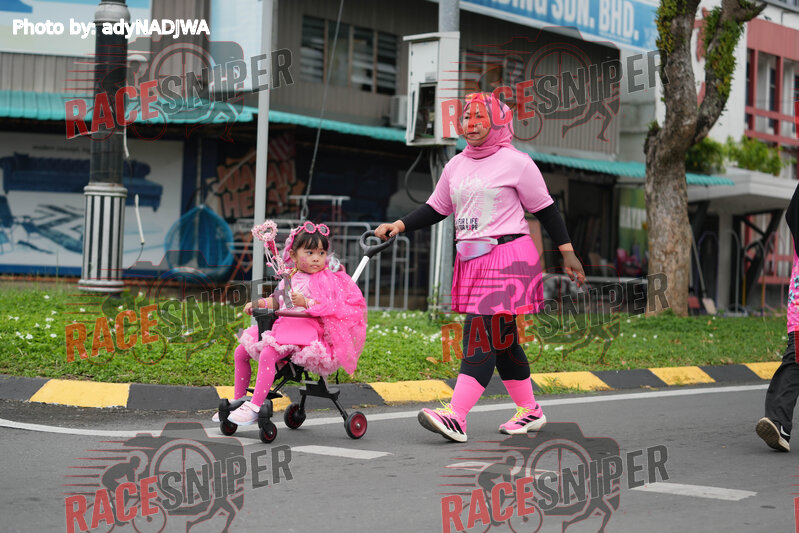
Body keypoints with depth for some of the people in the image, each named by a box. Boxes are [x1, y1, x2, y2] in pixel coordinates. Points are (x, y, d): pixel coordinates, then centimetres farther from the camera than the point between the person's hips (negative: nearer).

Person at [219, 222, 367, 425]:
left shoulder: (325, 279, -3)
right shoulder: (289, 277, 17)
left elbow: (328, 307, -15)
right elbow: (276, 300, 27)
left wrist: (305, 302, -28)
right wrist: (258, 303, 11)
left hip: (307, 330, -8)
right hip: (282, 326, 8)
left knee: (268, 354, -31)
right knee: (240, 352, 4)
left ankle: (254, 408, -30)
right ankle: (238, 401, 15)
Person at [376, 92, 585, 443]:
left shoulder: (515, 162, -4)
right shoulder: (456, 165, 14)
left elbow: (545, 209, 1)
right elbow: (436, 208, 21)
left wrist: (567, 252, 0)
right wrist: (398, 226, 8)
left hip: (508, 258, -7)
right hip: (471, 262, 7)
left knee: (481, 334, -15)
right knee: (501, 339, 11)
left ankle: (455, 417, -23)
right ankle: (530, 410, 24)